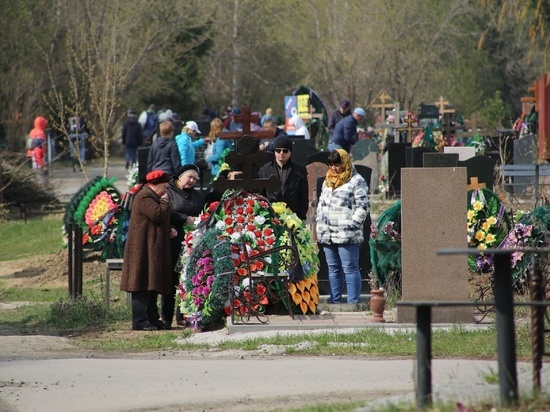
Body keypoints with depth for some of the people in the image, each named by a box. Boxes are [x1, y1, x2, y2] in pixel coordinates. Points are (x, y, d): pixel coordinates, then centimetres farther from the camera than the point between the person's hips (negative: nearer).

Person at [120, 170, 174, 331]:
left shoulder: (151, 197, 23)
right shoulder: (145, 197, -13)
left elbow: (157, 220, 30)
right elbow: (157, 215, -24)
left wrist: (168, 231, 12)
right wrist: (165, 202, -6)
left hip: (152, 249, 11)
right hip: (144, 249, -11)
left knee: (152, 286, 12)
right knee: (144, 285, -12)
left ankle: (152, 318, 16)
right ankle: (140, 321, -13)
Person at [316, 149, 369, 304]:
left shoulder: (356, 181, -4)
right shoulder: (327, 182, 20)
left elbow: (362, 206, -9)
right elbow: (321, 205, 26)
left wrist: (353, 225, -16)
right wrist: (320, 225, 16)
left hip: (347, 236, -8)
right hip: (327, 235, 8)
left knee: (350, 268, -7)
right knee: (333, 269, 11)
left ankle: (353, 302, -7)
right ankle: (335, 301, 16)